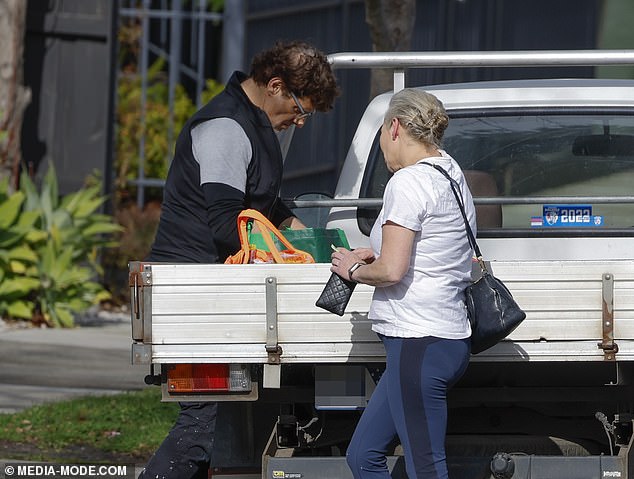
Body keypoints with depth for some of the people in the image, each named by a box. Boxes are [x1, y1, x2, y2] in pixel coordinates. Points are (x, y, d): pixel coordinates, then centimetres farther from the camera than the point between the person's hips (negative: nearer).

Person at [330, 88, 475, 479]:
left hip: (419, 343, -10)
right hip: (451, 340, 10)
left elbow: (391, 270, -19)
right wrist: (377, 255, 15)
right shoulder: (452, 174, 17)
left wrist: (353, 269, 1)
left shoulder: (409, 181, -13)